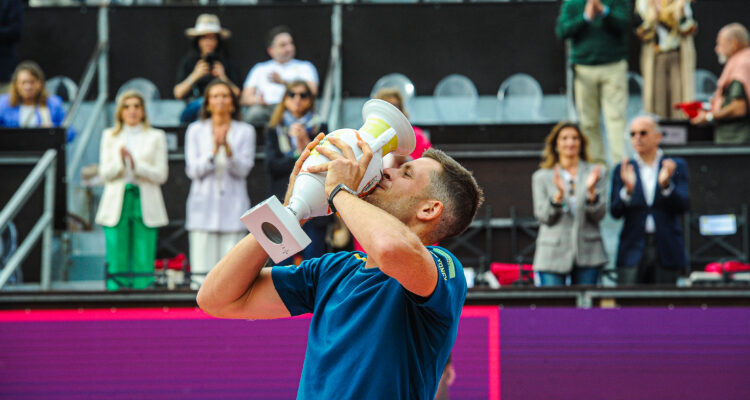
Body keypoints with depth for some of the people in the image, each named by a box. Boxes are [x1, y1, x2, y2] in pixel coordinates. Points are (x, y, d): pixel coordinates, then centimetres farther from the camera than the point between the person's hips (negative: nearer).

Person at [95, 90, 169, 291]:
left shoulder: (156, 137, 8)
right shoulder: (110, 136, 14)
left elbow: (161, 175, -1)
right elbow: (104, 174, 5)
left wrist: (136, 164, -13)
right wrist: (120, 161, -13)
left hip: (145, 205, -1)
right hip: (116, 206, 1)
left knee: (143, 262, -5)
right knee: (116, 260, -3)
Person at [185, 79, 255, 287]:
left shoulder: (245, 131, 7)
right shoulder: (196, 130, 9)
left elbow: (243, 170, -3)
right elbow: (193, 170, 0)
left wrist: (227, 148, -19)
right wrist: (214, 151, -15)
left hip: (232, 207, 0)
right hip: (204, 205, 0)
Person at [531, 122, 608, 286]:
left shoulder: (595, 173, 9)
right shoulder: (541, 177, 8)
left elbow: (599, 215, 2)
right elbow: (543, 216, -1)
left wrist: (591, 191, -15)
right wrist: (558, 194, -17)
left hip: (587, 254, 1)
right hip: (553, 256, -1)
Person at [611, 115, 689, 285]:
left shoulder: (676, 166, 8)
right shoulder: (622, 170, 10)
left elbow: (683, 206, -3)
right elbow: (615, 212, 0)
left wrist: (666, 184, -19)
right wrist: (628, 189, -17)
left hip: (667, 251, 0)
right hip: (633, 250, 0)